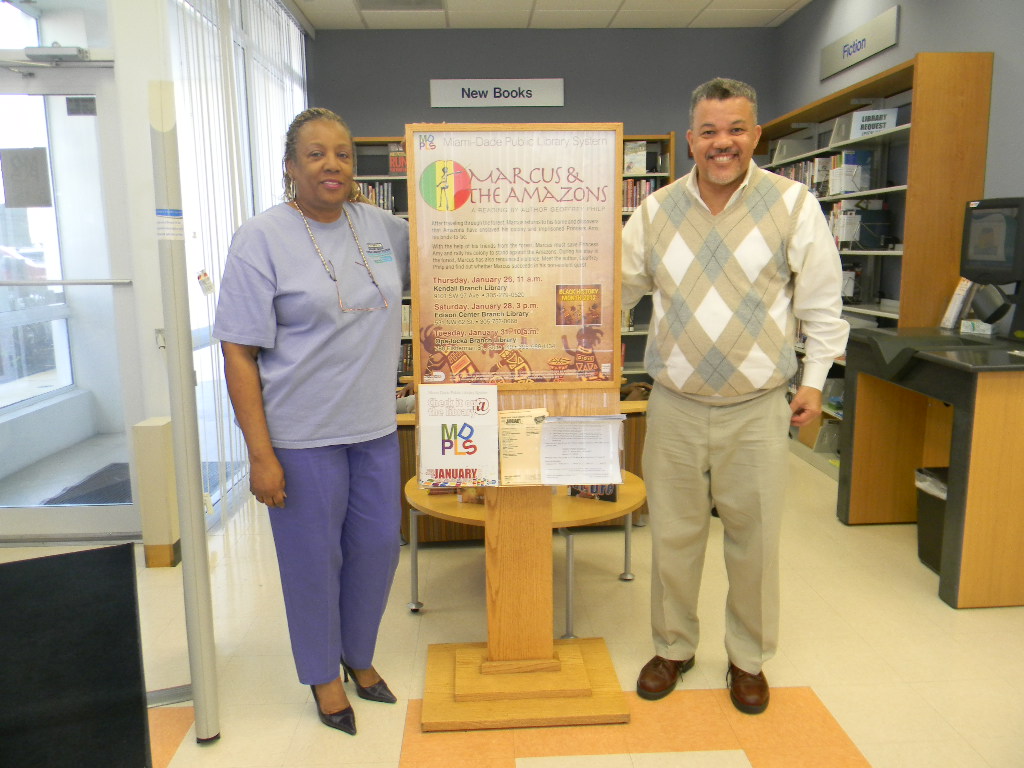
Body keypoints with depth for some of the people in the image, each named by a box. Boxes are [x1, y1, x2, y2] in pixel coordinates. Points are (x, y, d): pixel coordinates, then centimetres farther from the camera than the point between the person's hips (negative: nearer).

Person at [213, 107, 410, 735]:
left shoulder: (380, 226, 4)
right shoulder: (262, 239, -10)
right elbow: (239, 353, -12)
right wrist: (261, 453, -16)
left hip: (376, 426, 5)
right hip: (302, 435, -5)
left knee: (379, 546, 16)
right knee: (314, 558, 10)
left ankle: (359, 656, 41)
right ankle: (324, 674, 35)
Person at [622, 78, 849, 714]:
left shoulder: (794, 204, -2)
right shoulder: (657, 211, 3)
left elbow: (821, 304, 2)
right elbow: (615, 291, 11)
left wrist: (815, 379, -1)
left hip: (758, 407, -1)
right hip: (675, 405, 2)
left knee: (755, 539, 9)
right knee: (673, 534, 11)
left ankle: (749, 658, 32)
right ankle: (673, 647, 33)